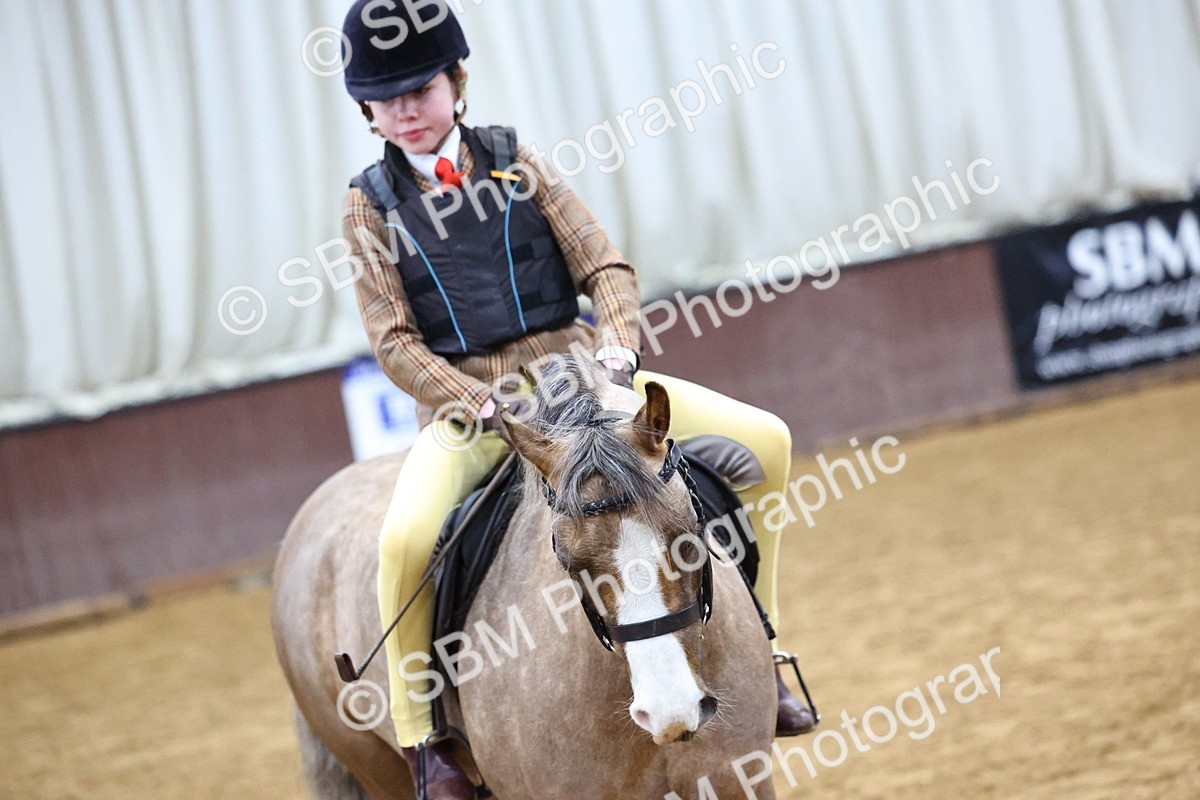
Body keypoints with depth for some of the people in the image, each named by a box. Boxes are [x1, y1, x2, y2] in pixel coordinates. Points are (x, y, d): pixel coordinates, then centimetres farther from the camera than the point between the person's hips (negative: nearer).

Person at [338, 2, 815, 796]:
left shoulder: (514, 162, 6)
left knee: (763, 440, -10)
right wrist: (486, 405, -19)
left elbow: (606, 268, 3)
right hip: (466, 405, -2)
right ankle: (420, 730, -11)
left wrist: (617, 352, -18)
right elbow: (395, 342, -4)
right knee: (405, 538, -34)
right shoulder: (372, 205, 2)